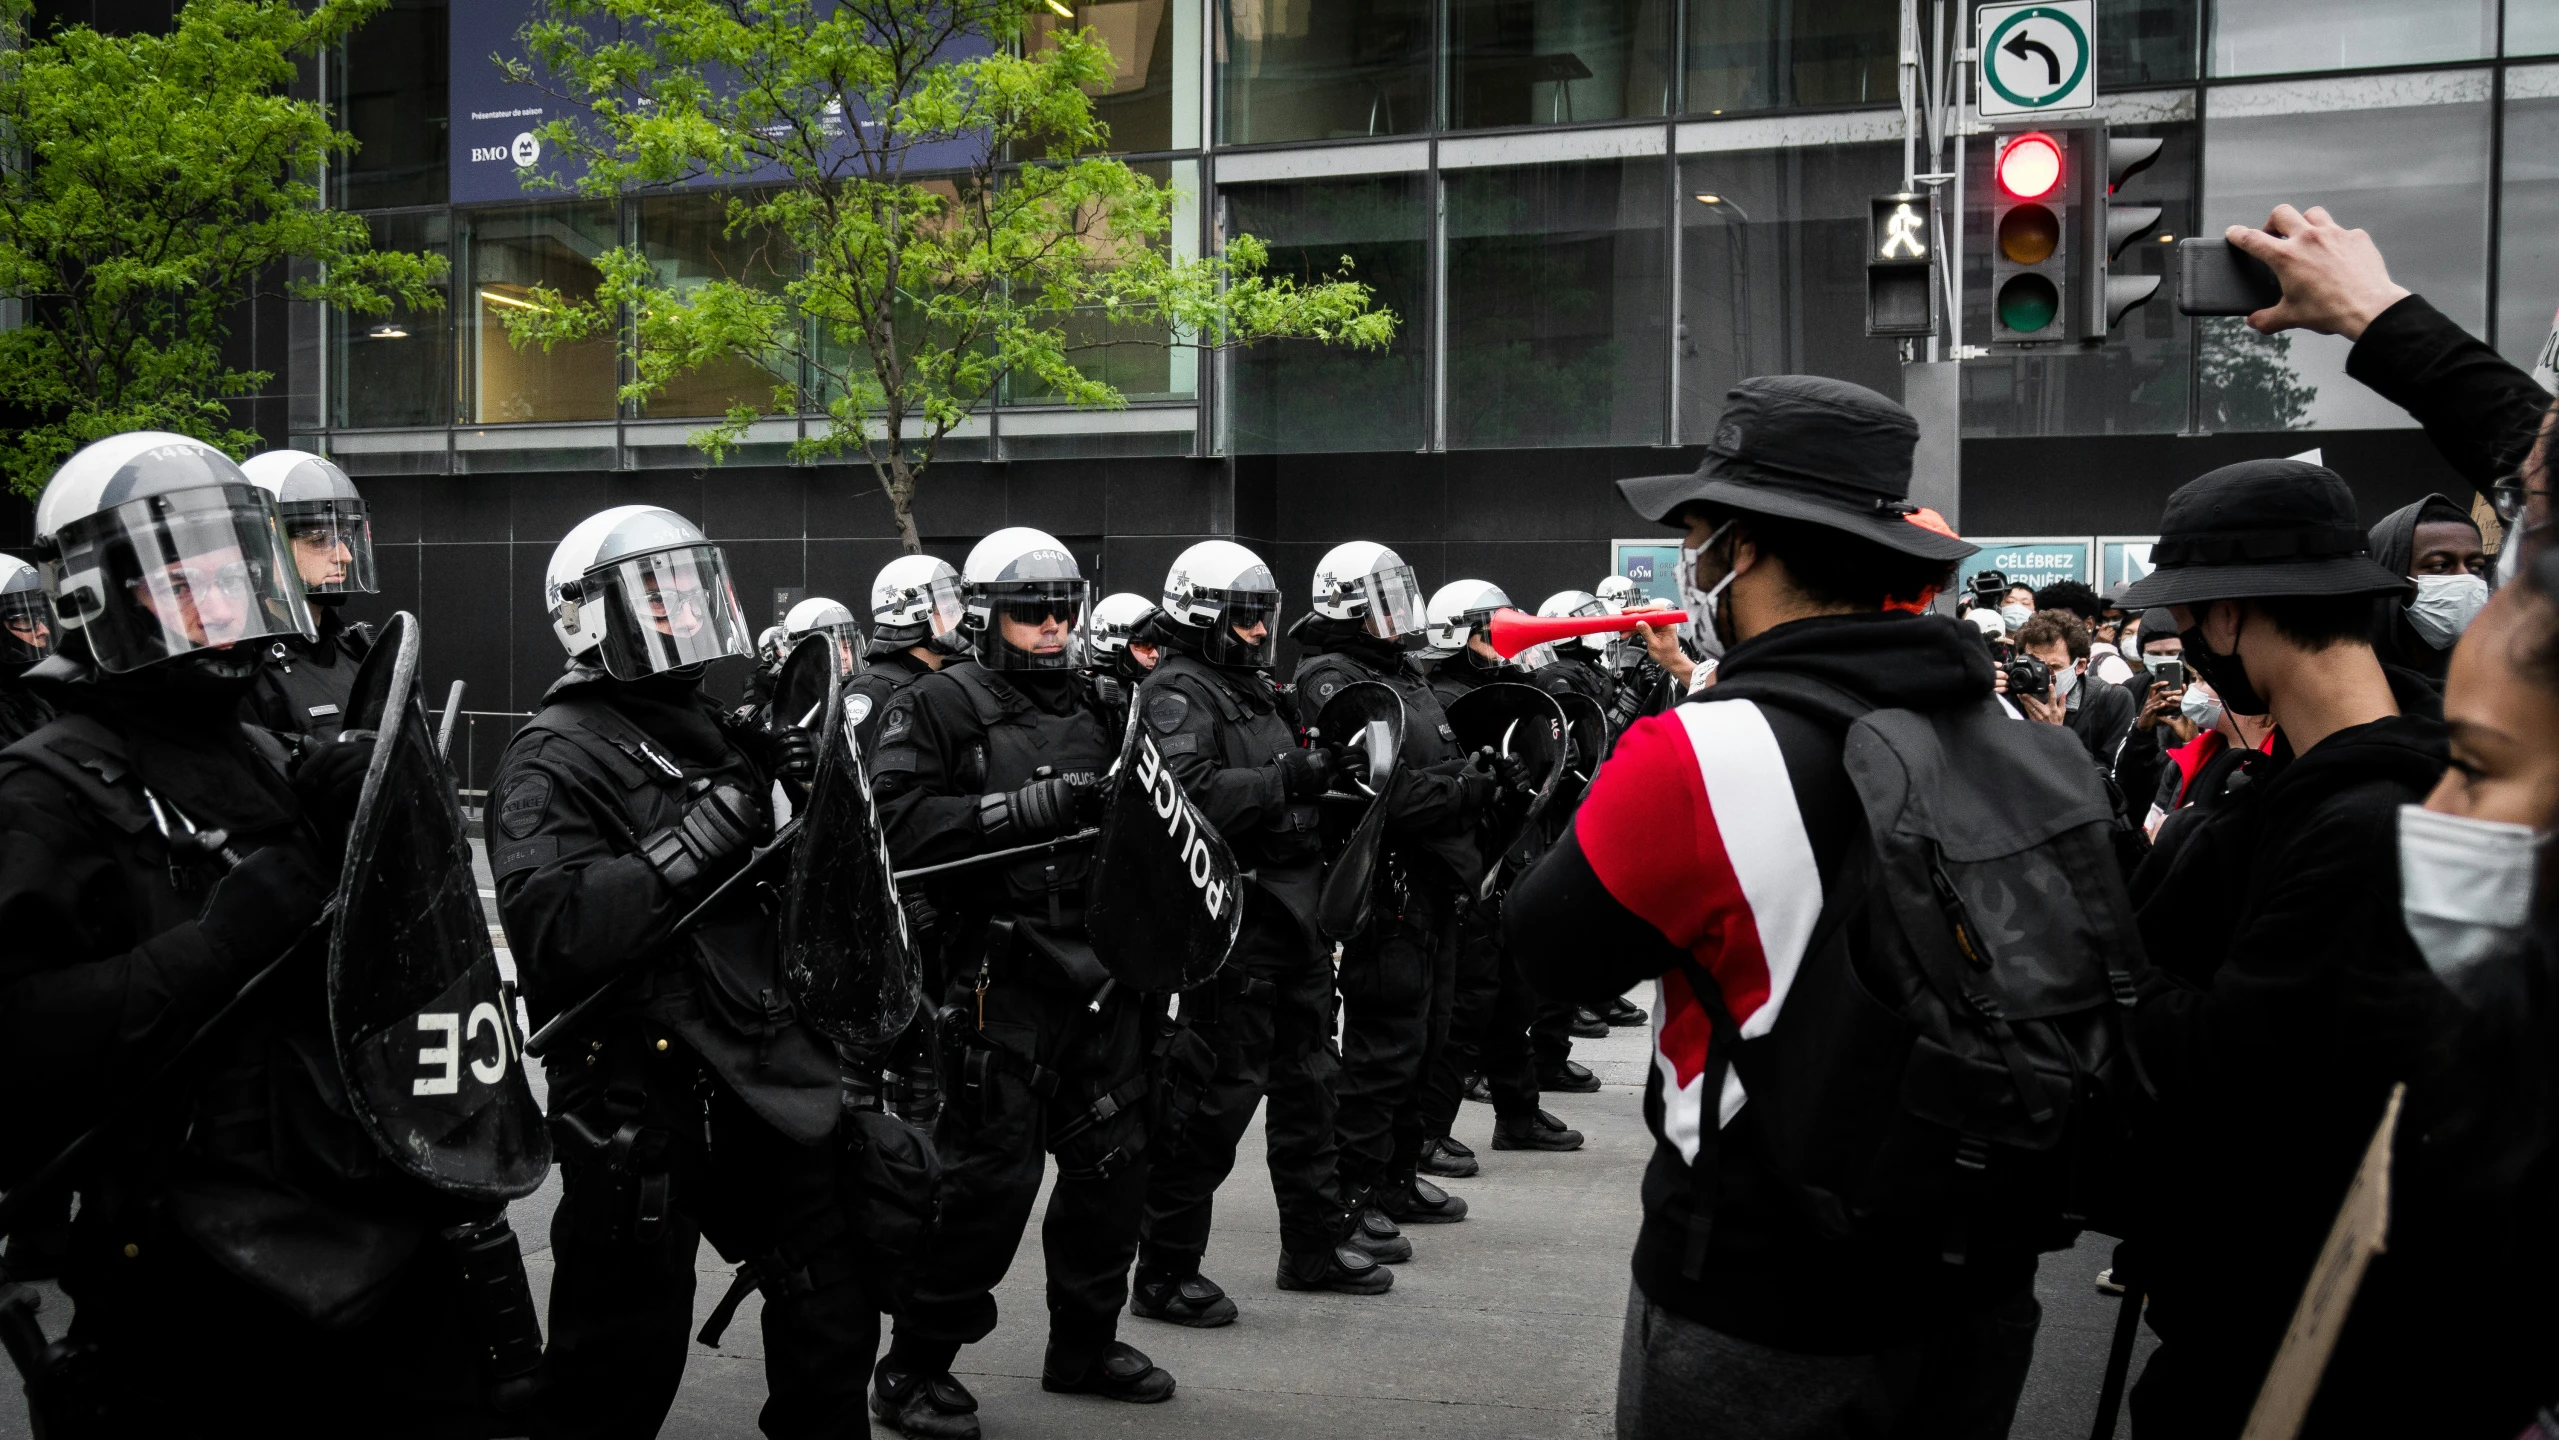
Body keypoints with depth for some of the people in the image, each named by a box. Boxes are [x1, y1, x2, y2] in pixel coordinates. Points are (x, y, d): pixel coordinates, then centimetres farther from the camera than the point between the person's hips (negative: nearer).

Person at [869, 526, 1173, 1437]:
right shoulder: (939, 707, -3)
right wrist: (1035, 805, -22)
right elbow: (904, 824, -18)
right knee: (991, 1176, -6)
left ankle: (1084, 1344, 30)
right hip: (998, 981, -7)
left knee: (1113, 1163, 13)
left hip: (1099, 977, 7)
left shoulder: (1095, 712, 16)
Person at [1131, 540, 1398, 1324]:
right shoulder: (1176, 692, -10)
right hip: (1235, 915, -10)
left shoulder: (1256, 689, 19)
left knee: (1307, 1079, 17)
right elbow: (1193, 792, -27)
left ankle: (1316, 1241, 31)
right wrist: (1292, 777, -25)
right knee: (1222, 1091, -7)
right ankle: (1164, 1272, 2)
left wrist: (1333, 771, 8)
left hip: (1294, 913, 10)